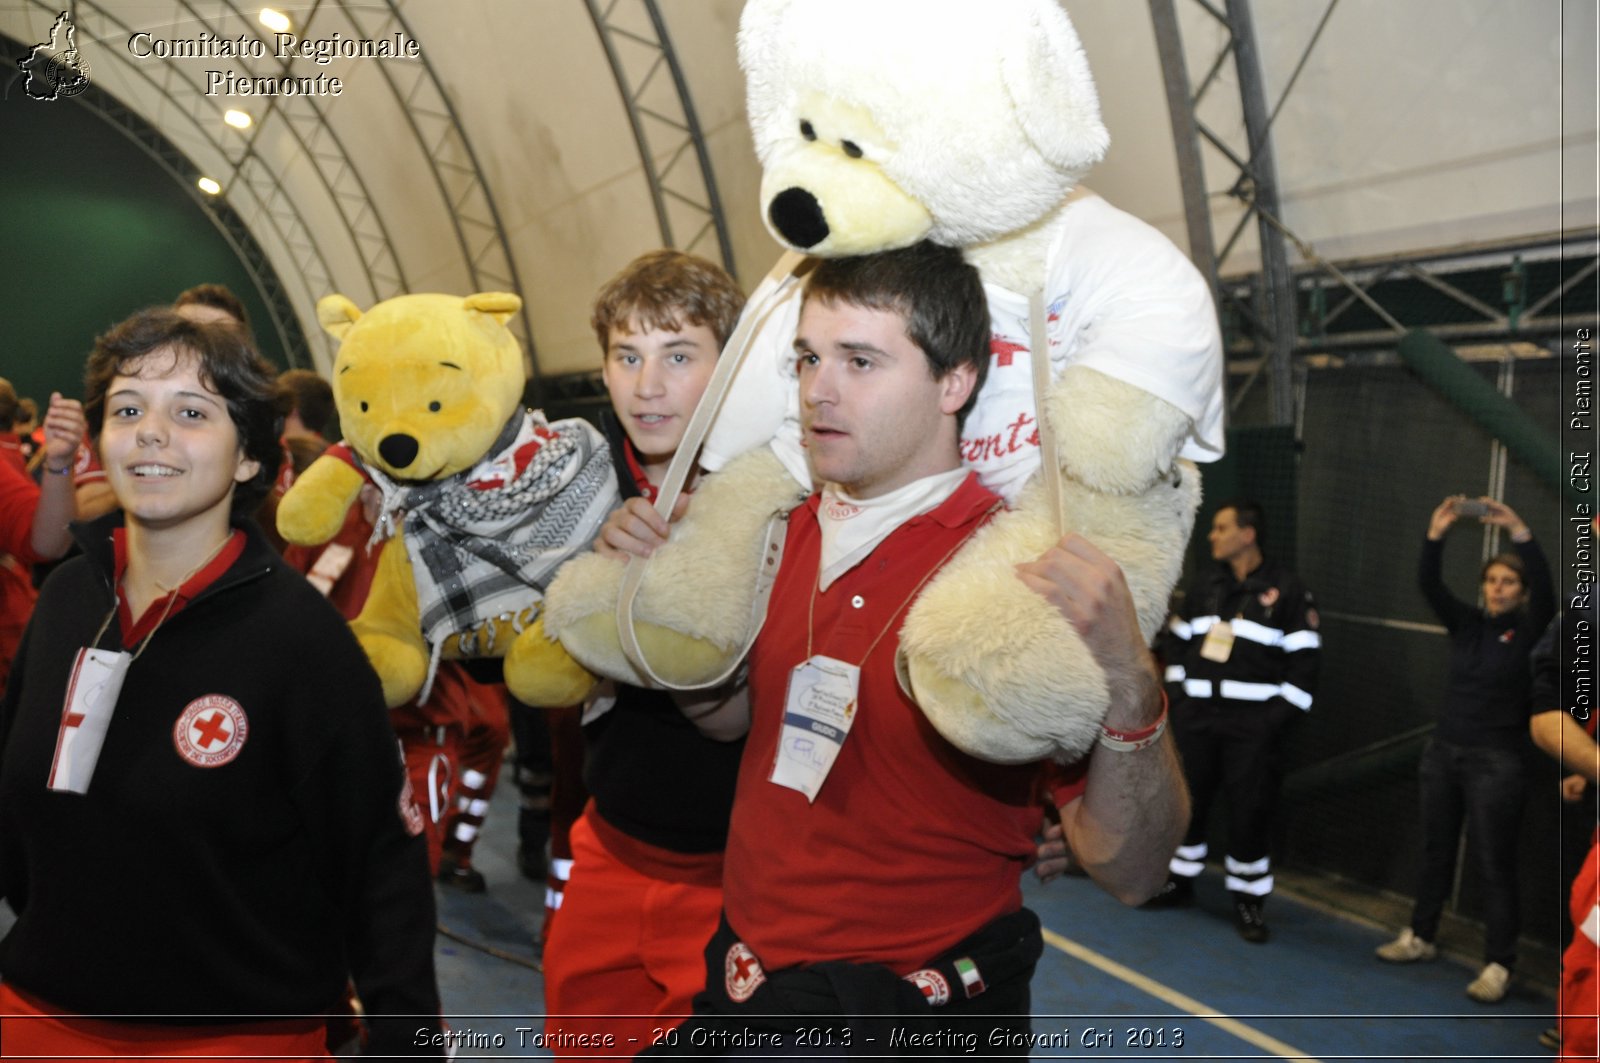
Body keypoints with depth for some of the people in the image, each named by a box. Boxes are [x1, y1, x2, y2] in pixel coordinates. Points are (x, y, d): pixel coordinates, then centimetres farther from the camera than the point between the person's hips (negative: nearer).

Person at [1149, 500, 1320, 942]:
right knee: (1186, 798, 11)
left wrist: (1283, 713, -11)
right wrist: (1177, 689, 8)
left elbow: (1304, 657, -6)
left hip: (1253, 721, -5)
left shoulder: (1285, 589, -5)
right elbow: (1178, 637, 18)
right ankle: (1181, 878, 28)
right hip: (1197, 714, 5)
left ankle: (1248, 899, 11)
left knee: (1250, 809, -2)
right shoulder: (1205, 582, 11)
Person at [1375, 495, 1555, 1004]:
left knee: (1493, 863, -3)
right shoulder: (1467, 624, 5)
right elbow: (1429, 585, -8)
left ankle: (1498, 965, 2)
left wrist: (1519, 531, -35)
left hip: (1497, 762, -5)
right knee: (1435, 851, 15)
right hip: (1443, 751, 5)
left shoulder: (1529, 632, -6)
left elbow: (1545, 587, -24)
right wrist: (1437, 534, -23)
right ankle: (1420, 937, 27)